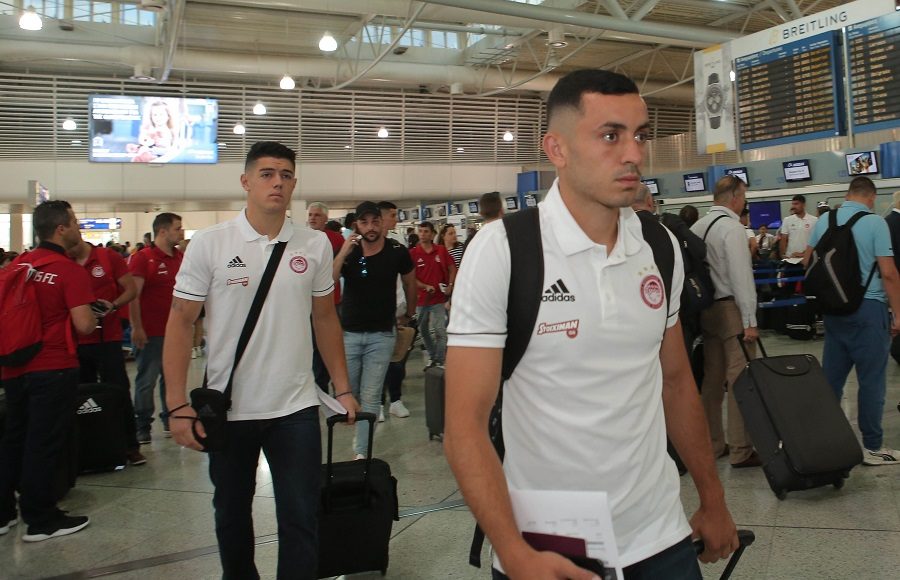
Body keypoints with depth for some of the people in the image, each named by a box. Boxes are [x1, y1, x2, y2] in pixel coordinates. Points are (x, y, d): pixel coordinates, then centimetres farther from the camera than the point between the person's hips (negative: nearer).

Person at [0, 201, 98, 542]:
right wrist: (93, 316, 0)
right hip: (54, 369, -7)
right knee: (44, 443, 2)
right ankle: (41, 520, 12)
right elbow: (84, 325, -21)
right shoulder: (71, 271, -15)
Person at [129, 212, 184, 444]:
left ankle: (170, 418, 25)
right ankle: (142, 425, 12)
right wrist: (136, 328, -16)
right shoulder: (143, 258, -9)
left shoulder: (182, 258, 9)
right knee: (146, 380, 2)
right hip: (151, 332, -5)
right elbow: (133, 296, -12)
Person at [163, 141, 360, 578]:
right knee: (232, 514, 19)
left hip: (296, 408, 1)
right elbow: (180, 322, -5)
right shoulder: (209, 244, -6)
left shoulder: (315, 245, 1)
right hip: (227, 408, 0)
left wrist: (342, 387, 7)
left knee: (301, 519, 4)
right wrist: (179, 405, -10)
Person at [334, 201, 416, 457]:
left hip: (382, 335, -2)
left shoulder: (396, 252, -5)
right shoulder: (349, 251, -2)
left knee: (370, 398, -3)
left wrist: (409, 314, 21)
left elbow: (409, 283, 12)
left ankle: (362, 452, 5)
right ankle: (360, 433, 36)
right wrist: (343, 253, -24)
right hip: (348, 333, 2)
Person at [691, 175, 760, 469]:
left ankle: (713, 444, 22)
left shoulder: (697, 227, 10)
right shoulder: (731, 227, -13)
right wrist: (750, 320, -16)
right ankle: (741, 451, 2)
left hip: (706, 309, 8)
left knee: (712, 378, 14)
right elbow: (741, 276, -17)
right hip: (731, 309, -8)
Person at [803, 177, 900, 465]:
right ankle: (872, 446, 8)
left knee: (831, 376, 12)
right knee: (871, 379, 2)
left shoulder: (824, 221, 4)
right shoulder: (875, 222, -11)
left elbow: (807, 260, 14)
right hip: (868, 307, -5)